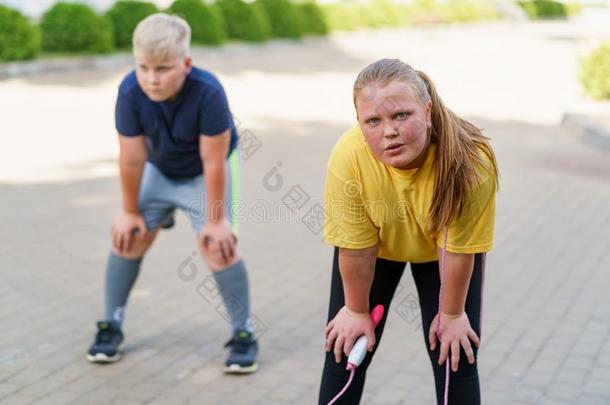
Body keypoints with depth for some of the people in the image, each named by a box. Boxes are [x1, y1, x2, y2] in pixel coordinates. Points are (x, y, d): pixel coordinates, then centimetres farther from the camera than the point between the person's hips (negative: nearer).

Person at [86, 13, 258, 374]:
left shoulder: (208, 92, -38)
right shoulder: (130, 92, -29)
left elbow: (213, 162, -29)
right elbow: (132, 158, -19)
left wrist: (215, 220, -21)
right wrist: (130, 211, -7)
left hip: (204, 174, -3)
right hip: (158, 169, 3)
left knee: (217, 246, -13)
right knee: (129, 238, 2)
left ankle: (244, 333, 3)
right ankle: (111, 325, 20)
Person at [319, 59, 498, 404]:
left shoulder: (471, 162, -38)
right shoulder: (348, 157, -36)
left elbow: (459, 249, -24)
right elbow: (356, 248, -23)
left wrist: (452, 314, -12)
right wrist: (357, 310, -9)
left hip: (441, 248, -1)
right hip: (378, 245, 1)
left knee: (455, 357, -3)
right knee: (345, 347, 2)